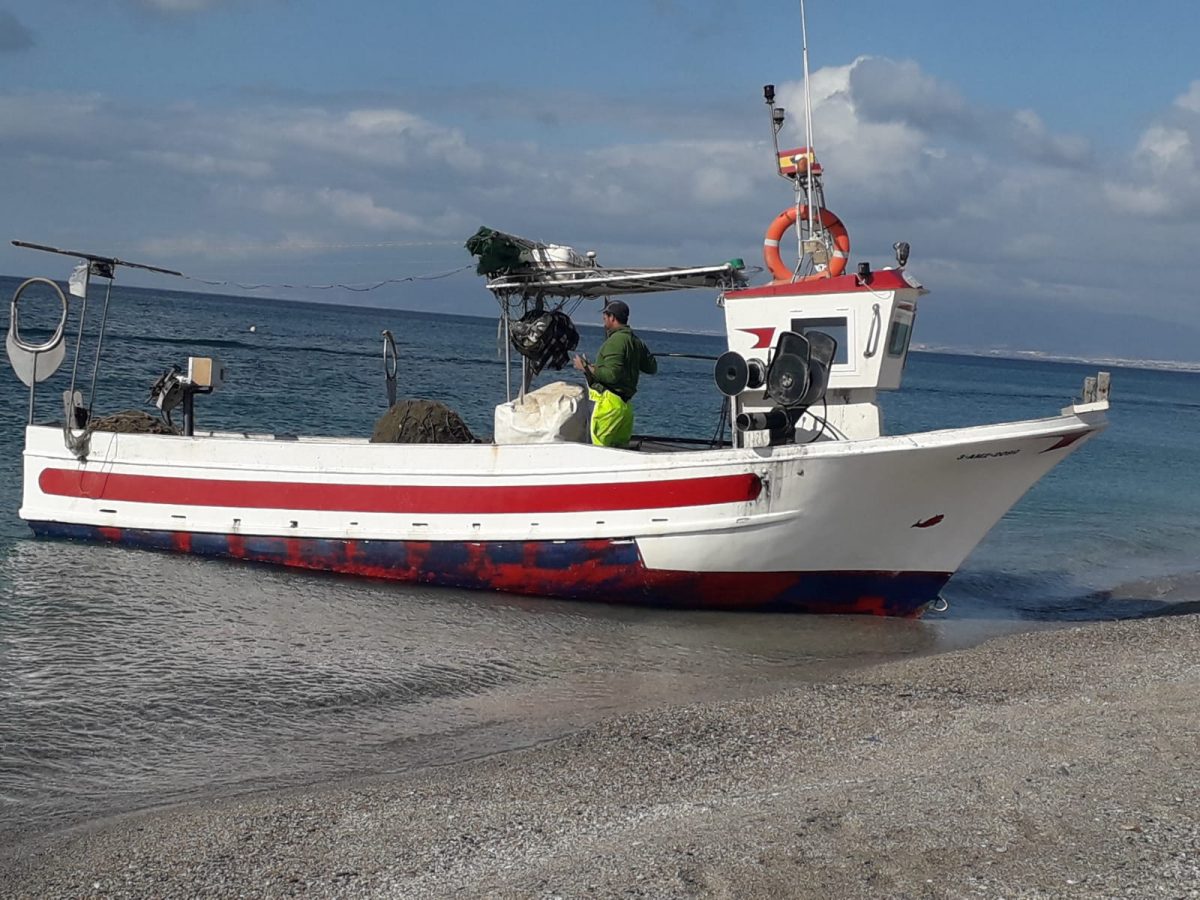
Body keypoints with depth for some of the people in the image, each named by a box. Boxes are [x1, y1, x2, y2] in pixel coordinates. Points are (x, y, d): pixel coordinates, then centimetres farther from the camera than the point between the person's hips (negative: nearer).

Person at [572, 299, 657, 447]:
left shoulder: (616, 340, -14)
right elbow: (652, 368, 21)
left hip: (608, 403, -10)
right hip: (626, 405, 10)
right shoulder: (636, 341, 14)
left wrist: (586, 368, -12)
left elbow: (612, 375, -22)